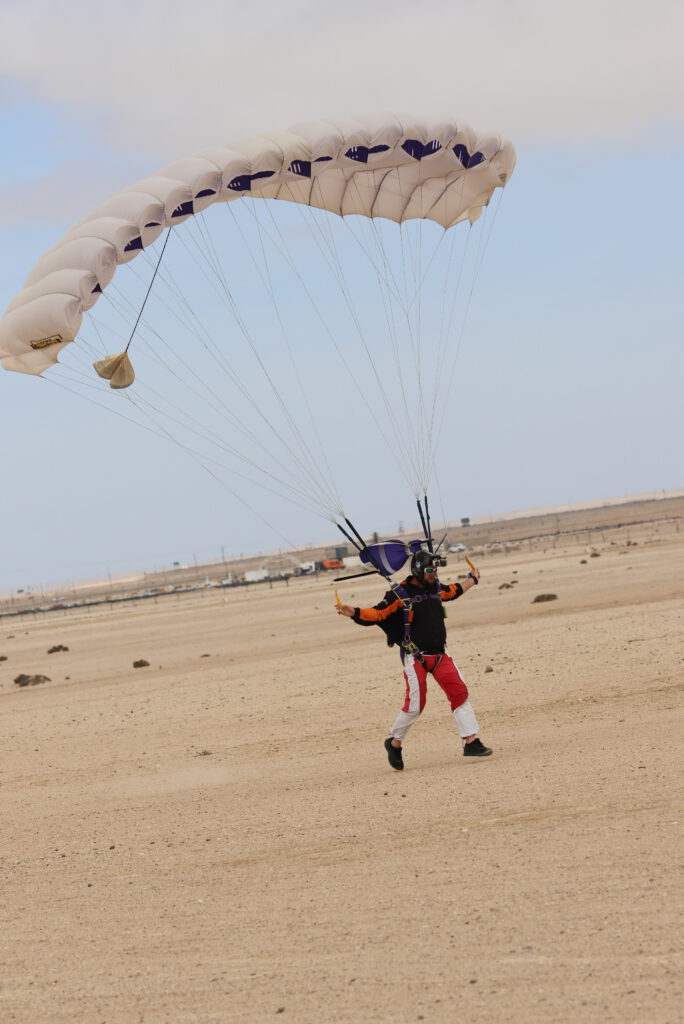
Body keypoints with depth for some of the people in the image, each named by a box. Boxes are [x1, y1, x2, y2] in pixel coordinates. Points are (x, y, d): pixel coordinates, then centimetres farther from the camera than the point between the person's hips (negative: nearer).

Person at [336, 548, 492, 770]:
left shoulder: (436, 588, 10)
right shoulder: (400, 595, -10)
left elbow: (454, 591, 33)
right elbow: (377, 613, -12)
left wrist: (472, 579, 49)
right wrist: (354, 612, -30)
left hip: (439, 654, 6)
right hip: (415, 658, -6)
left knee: (460, 693, -3)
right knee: (415, 704, -7)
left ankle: (471, 742, 1)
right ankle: (394, 742, 15)